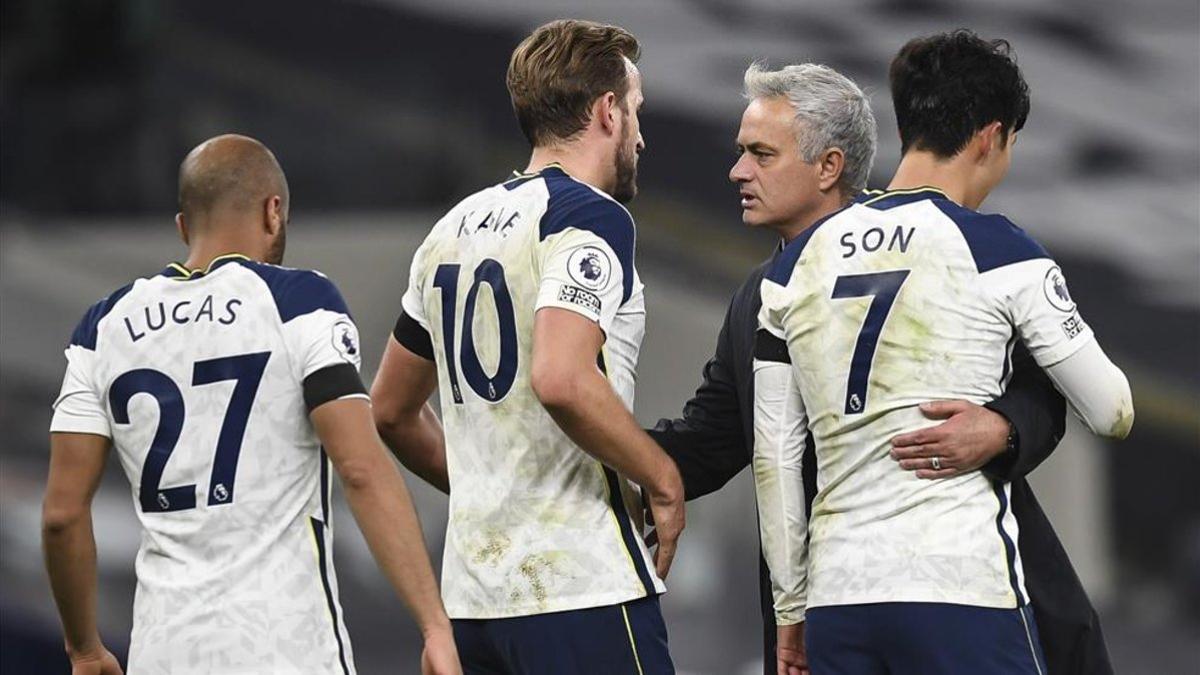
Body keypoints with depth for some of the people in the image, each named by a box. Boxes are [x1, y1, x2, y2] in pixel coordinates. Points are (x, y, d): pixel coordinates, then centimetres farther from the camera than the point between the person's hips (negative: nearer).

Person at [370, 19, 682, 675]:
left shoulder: (453, 228, 17)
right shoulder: (590, 216, -8)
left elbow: (391, 411, 24)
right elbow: (561, 380, -25)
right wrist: (662, 478, -13)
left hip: (472, 591, 8)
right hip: (582, 588, -8)